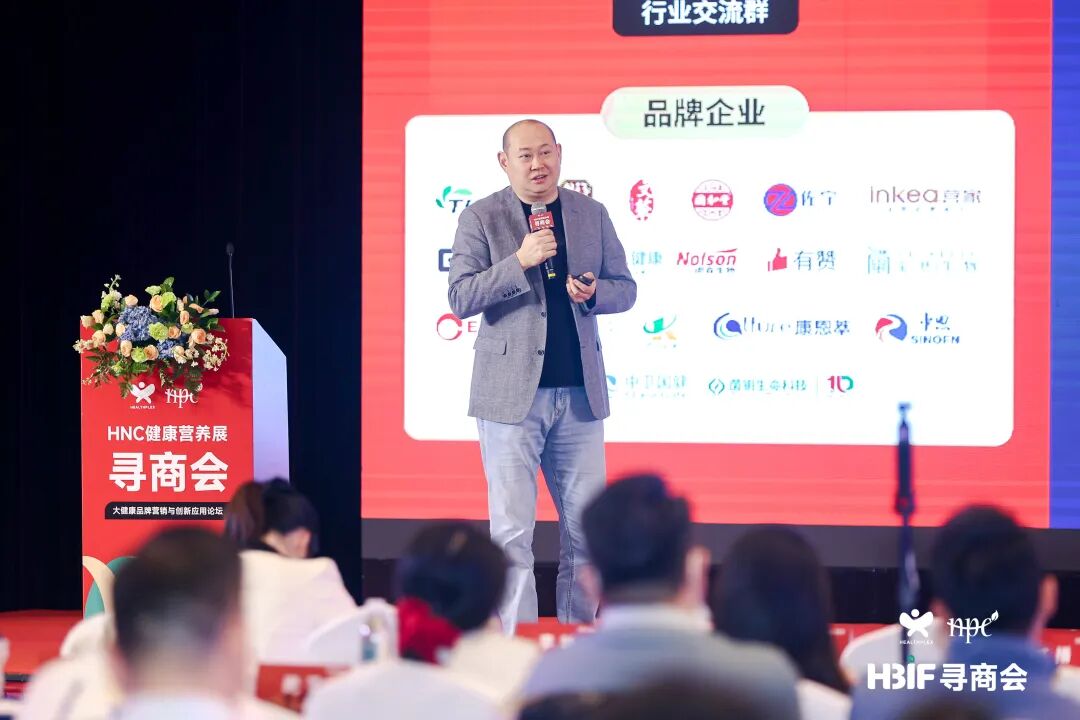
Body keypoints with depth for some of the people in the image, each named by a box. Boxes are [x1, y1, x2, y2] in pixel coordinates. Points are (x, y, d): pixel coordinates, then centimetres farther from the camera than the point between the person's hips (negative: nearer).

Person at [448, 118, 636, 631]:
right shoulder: (481, 218, 1)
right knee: (511, 530, -3)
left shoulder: (592, 214, 11)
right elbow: (460, 299, -7)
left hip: (579, 393, 3)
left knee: (586, 525, 6)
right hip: (511, 395, -3)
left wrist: (594, 292, -8)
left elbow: (625, 287, 14)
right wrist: (519, 262, -19)